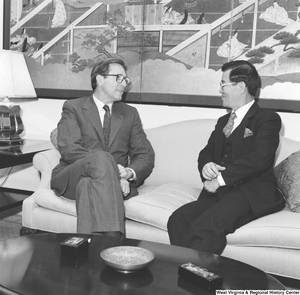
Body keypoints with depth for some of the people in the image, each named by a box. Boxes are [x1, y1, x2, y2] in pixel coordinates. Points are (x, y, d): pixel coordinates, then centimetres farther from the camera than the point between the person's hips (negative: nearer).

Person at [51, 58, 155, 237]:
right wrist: (110, 168, -24)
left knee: (89, 185, -35)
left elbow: (146, 156, 7)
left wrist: (129, 173, -18)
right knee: (101, 157, -35)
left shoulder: (130, 113, 16)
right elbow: (69, 149, -11)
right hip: (71, 179, -1)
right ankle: (112, 237, -44)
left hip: (116, 181, 2)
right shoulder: (73, 108, 6)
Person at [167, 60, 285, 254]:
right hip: (219, 193, 6)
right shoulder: (223, 121, 26)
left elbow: (258, 158, -15)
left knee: (205, 227, -32)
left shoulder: (267, 119, 1)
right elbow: (206, 152, 22)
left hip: (252, 194, -6)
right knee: (178, 219, -22)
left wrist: (220, 179, -16)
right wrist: (206, 165, -3)